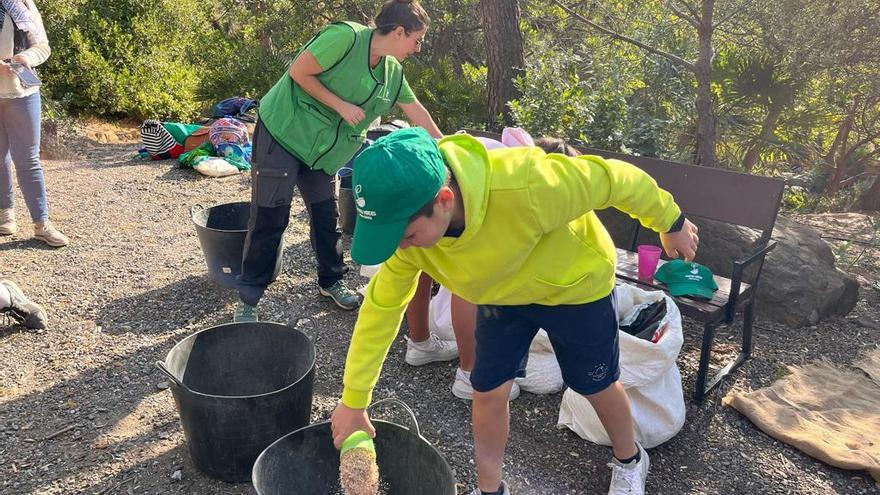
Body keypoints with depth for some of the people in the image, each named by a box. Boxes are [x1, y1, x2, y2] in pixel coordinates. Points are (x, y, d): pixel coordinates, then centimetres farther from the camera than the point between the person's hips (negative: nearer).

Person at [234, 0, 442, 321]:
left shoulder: (393, 71, 4)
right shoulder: (346, 36, -20)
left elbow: (416, 110, 14)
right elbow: (298, 72, -19)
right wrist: (341, 106, -18)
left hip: (320, 149, 7)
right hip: (283, 132, -7)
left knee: (326, 216, 11)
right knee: (269, 219, -5)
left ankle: (331, 281, 30)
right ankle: (247, 300, 6)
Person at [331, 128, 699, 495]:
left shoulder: (524, 185, -45)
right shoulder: (410, 224, -26)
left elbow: (613, 178, -28)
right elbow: (381, 307, -14)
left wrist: (671, 222, -9)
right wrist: (353, 401, -9)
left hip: (574, 283, -3)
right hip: (501, 294, 3)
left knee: (596, 386, 15)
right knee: (487, 393, 4)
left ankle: (629, 461, 47)